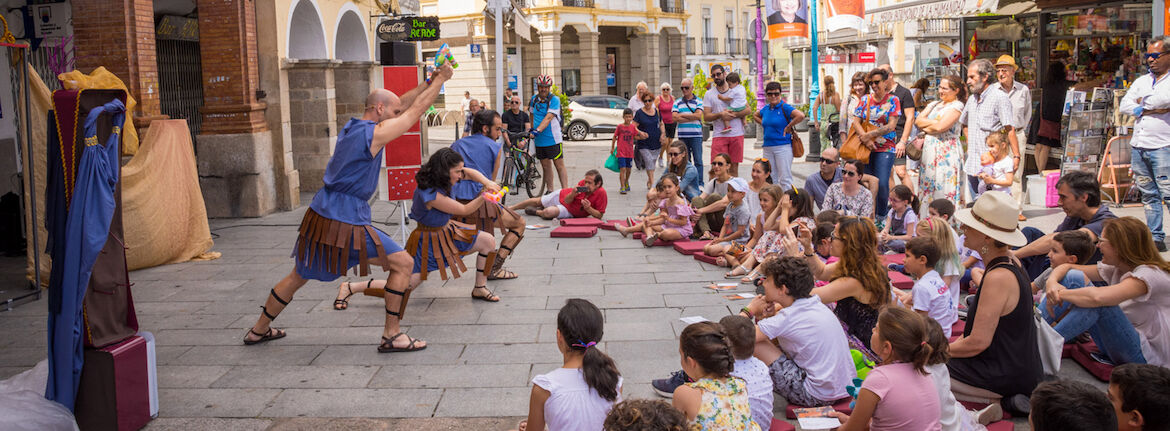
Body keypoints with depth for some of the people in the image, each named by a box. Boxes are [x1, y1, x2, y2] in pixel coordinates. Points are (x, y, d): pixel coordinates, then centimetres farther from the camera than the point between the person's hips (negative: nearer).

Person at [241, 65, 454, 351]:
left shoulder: (352, 126, 11)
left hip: (321, 215, 9)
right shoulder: (373, 134, -14)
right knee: (403, 263, 0)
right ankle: (391, 334, 3)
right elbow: (416, 110, -6)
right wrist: (441, 79, 5)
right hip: (347, 222, -9)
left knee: (298, 276, 23)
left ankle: (259, 330, 36)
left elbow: (404, 103, 20)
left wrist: (430, 82, 19)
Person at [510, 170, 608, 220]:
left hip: (569, 212, -2)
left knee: (549, 212, -27)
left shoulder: (601, 193, -31)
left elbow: (599, 215, -24)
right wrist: (573, 194, -36)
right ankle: (510, 208, 44)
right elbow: (567, 200, -14)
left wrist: (588, 209, -40)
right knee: (536, 202, 18)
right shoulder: (582, 183, -24)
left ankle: (537, 212, 10)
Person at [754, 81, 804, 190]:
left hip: (783, 146, -7)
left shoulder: (785, 107, -9)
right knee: (770, 178, 12)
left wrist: (788, 127, -14)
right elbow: (756, 115, 32)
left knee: (785, 178, -6)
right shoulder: (765, 109, 11)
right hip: (767, 147, 7)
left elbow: (801, 116, -23)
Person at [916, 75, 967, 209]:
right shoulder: (934, 104, 19)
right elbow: (917, 121, 8)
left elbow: (940, 127, -16)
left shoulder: (957, 105, -4)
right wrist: (934, 123, -5)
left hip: (946, 152, -7)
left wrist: (925, 126, 0)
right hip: (929, 150, 7)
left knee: (944, 191, -9)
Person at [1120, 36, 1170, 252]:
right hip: (1138, 145, 6)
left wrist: (1144, 102, -3)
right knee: (1149, 194, 9)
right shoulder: (1141, 81, 18)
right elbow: (1124, 105, 7)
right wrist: (1149, 110, -7)